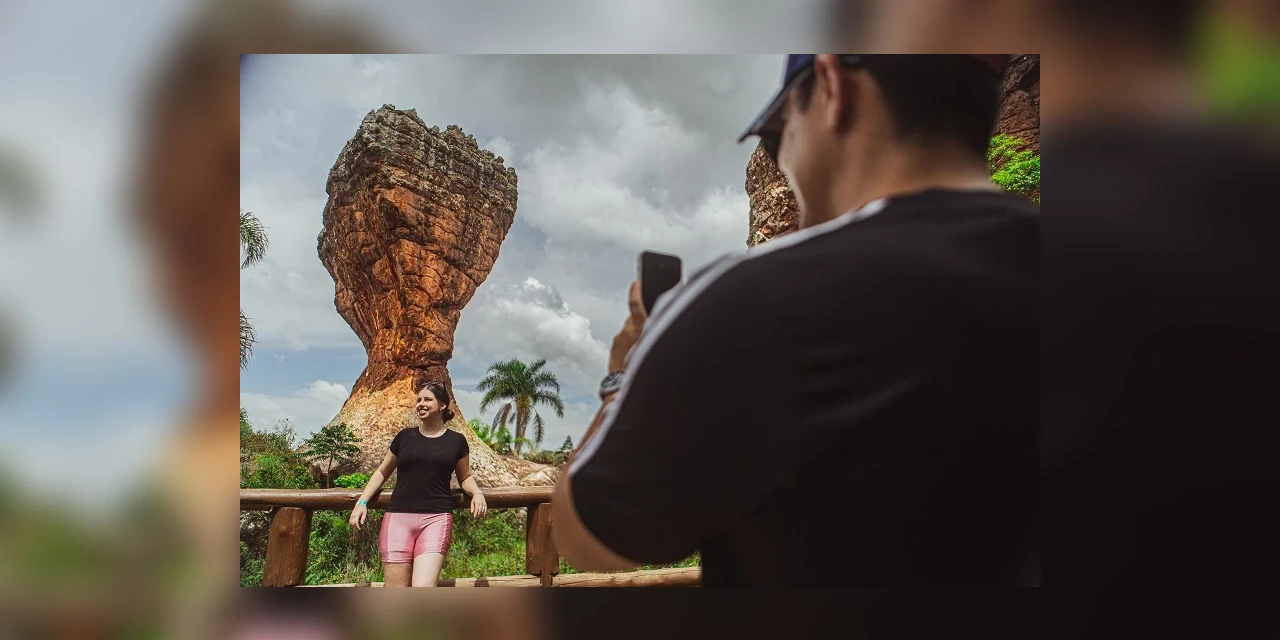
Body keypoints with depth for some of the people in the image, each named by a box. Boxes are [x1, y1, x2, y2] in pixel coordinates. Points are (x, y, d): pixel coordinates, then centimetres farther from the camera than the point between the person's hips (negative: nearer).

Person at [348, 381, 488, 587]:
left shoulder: (456, 441, 11)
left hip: (436, 518, -1)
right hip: (398, 517, 1)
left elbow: (464, 477, 21)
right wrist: (362, 502, 12)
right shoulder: (404, 437, 14)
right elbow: (382, 472, 23)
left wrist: (477, 493, 0)